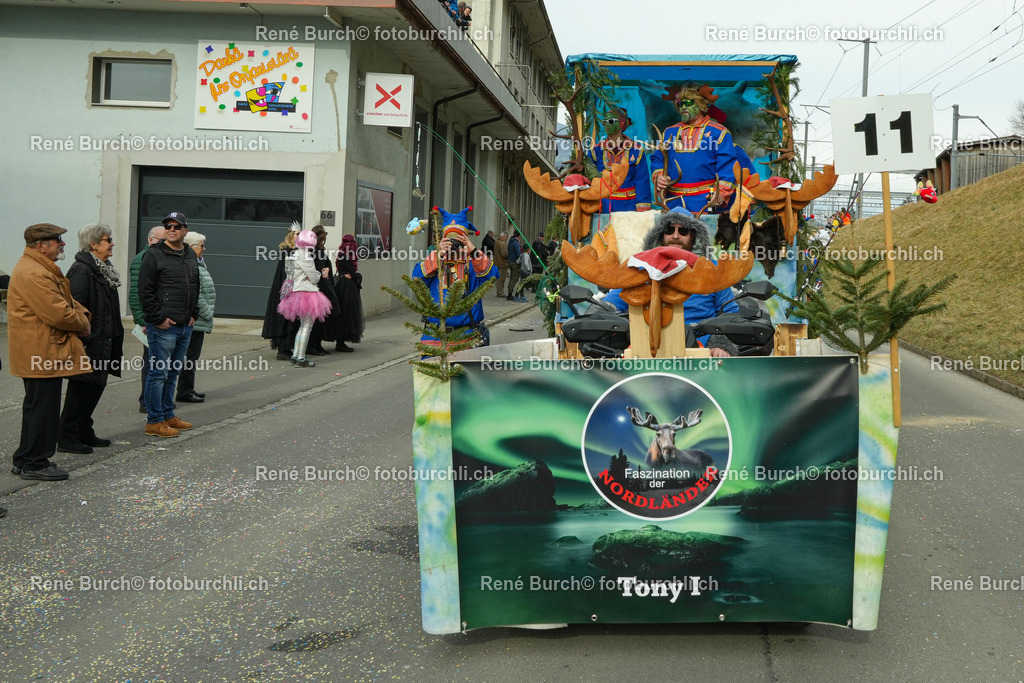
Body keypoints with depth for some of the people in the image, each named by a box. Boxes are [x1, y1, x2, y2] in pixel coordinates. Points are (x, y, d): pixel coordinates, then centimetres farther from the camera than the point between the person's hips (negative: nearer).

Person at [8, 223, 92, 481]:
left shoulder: (42, 269, 17)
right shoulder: (34, 274, -21)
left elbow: (65, 300, 22)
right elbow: (58, 314, -25)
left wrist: (82, 315, 3)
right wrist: (82, 324, -8)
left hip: (39, 353, 12)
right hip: (42, 353, -12)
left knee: (37, 407, 18)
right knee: (43, 408, -4)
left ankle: (26, 460, 27)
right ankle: (34, 464, 5)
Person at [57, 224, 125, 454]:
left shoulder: (103, 269, 15)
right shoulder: (82, 270, -16)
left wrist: (115, 336, 18)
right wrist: (82, 338, -24)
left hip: (103, 340, 10)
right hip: (88, 342, -10)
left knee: (97, 383, 14)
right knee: (82, 387, -3)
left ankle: (84, 432, 25)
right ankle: (67, 437, 6)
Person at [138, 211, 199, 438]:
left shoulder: (190, 255, 14)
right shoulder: (154, 255, -8)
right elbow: (145, 291, -11)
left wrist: (194, 315, 12)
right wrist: (158, 319, -14)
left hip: (185, 326, 7)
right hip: (163, 326, -7)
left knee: (173, 373, 15)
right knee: (159, 373, -3)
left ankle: (168, 415, 25)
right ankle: (154, 421, 3)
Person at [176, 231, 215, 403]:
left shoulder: (198, 264, 17)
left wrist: (207, 313, 21)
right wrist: (207, 313, -15)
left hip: (198, 321, 11)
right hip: (194, 321, -11)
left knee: (192, 356, 16)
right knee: (190, 356, -5)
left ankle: (187, 389, 24)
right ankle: (184, 392, 0)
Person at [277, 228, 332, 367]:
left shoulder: (294, 255, 11)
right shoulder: (304, 257, -17)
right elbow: (314, 278, -15)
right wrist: (319, 273, 7)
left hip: (297, 292, 10)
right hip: (308, 293, -10)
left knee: (303, 326, 18)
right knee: (307, 327, -3)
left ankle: (295, 356, 20)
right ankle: (300, 358, -1)